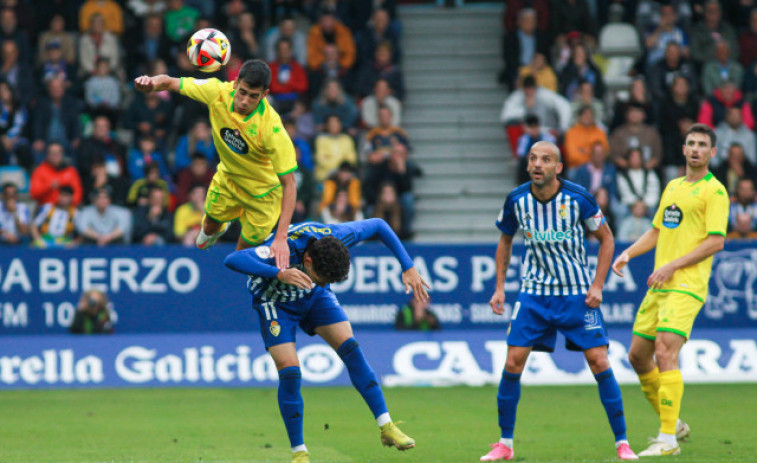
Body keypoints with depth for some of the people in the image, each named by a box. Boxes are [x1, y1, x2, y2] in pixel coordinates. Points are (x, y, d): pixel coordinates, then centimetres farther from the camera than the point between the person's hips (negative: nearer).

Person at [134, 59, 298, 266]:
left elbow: (289, 184, -34)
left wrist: (281, 238, -42)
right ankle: (215, 230, 61)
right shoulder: (218, 92, -28)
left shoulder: (272, 129, -39)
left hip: (262, 193, -4)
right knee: (210, 226, 25)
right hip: (227, 178, 4)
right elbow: (170, 82, -15)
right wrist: (152, 82, -42)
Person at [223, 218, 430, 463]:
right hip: (275, 302, -4)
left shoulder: (336, 236, -28)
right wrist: (279, 274, -64)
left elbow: (378, 225, -9)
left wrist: (408, 268, -15)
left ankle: (387, 428, -5)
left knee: (350, 349, -12)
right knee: (289, 371, -16)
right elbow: (232, 260, -53)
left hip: (314, 297, 4)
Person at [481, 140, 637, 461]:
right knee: (513, 363, -7)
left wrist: (597, 285, -6)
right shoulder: (516, 200, -6)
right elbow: (505, 241, 13)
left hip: (577, 293, -2)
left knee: (599, 363, -8)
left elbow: (606, 238, 1)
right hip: (534, 293, 2)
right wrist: (500, 287, 6)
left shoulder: (578, 198, -13)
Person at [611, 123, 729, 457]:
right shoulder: (673, 187, 18)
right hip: (659, 287, 9)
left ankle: (668, 440, -18)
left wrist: (672, 266, -16)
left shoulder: (714, 191, -6)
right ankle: (673, 424, 25)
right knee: (638, 355, 10)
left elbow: (716, 241, -14)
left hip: (686, 286, -9)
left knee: (665, 353, -20)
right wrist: (628, 253, 9)